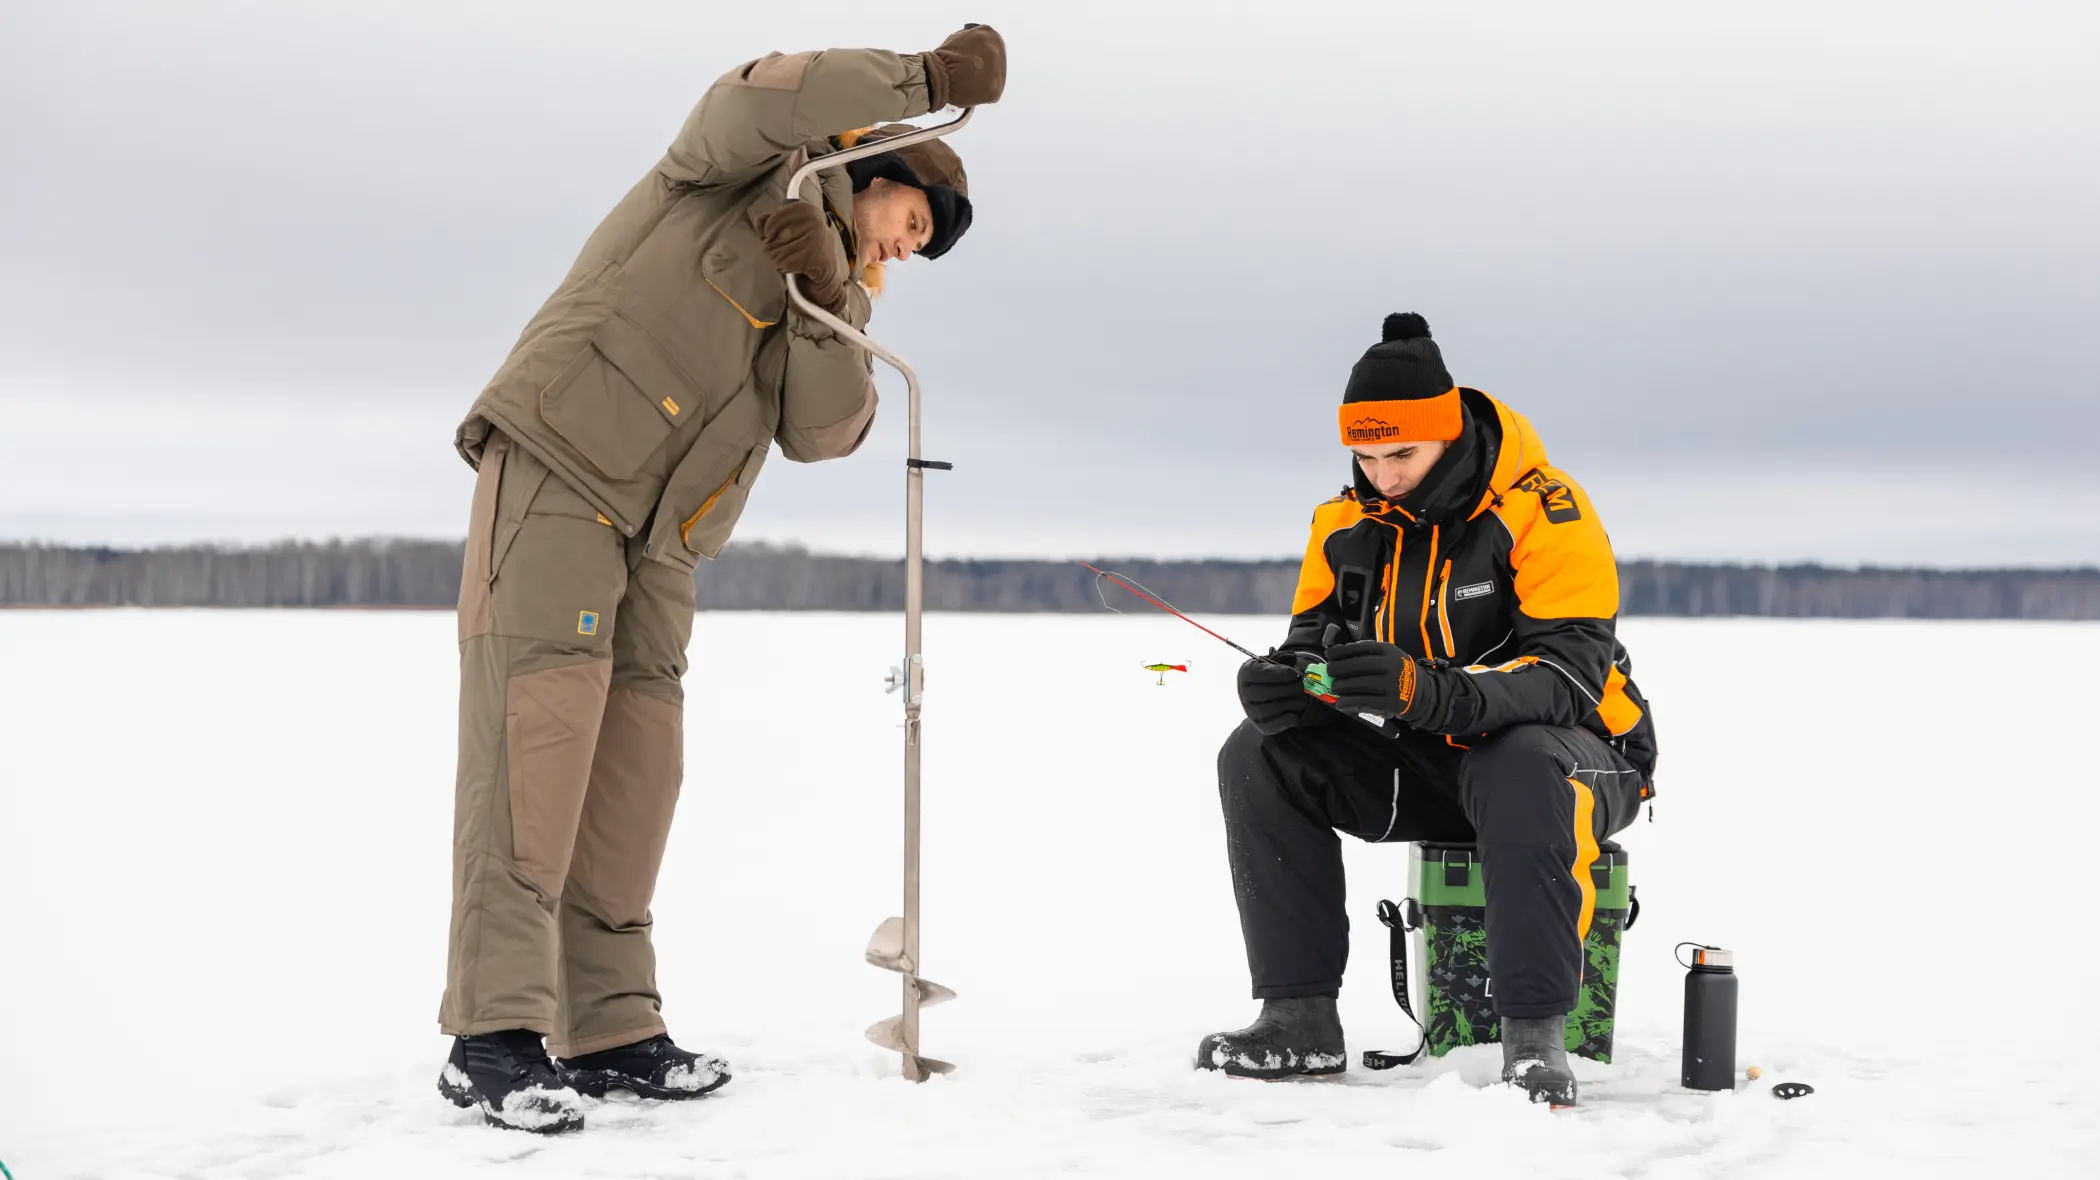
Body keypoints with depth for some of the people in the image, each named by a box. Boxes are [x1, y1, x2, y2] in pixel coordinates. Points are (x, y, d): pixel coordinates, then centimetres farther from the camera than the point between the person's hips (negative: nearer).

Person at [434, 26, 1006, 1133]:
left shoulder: (841, 306, 22)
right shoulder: (773, 171, 4)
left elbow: (821, 431, 1)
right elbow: (751, 100, -21)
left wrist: (825, 292, -15)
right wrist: (927, 79, -25)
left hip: (652, 540, 9)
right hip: (557, 459, -9)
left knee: (636, 748, 4)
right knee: (541, 718, -17)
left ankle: (607, 1030, 9)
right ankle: (494, 1034, -22)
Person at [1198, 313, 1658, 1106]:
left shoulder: (1544, 513, -18)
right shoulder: (1348, 525, 0)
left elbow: (1569, 672, -28)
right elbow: (1315, 647, 1)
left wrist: (1428, 691, -45)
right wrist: (1282, 689, -26)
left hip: (1564, 751, -6)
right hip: (1421, 767, 6)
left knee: (1526, 775, -41)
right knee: (1259, 759, -14)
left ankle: (1535, 1033, -32)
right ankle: (1300, 1018, -15)